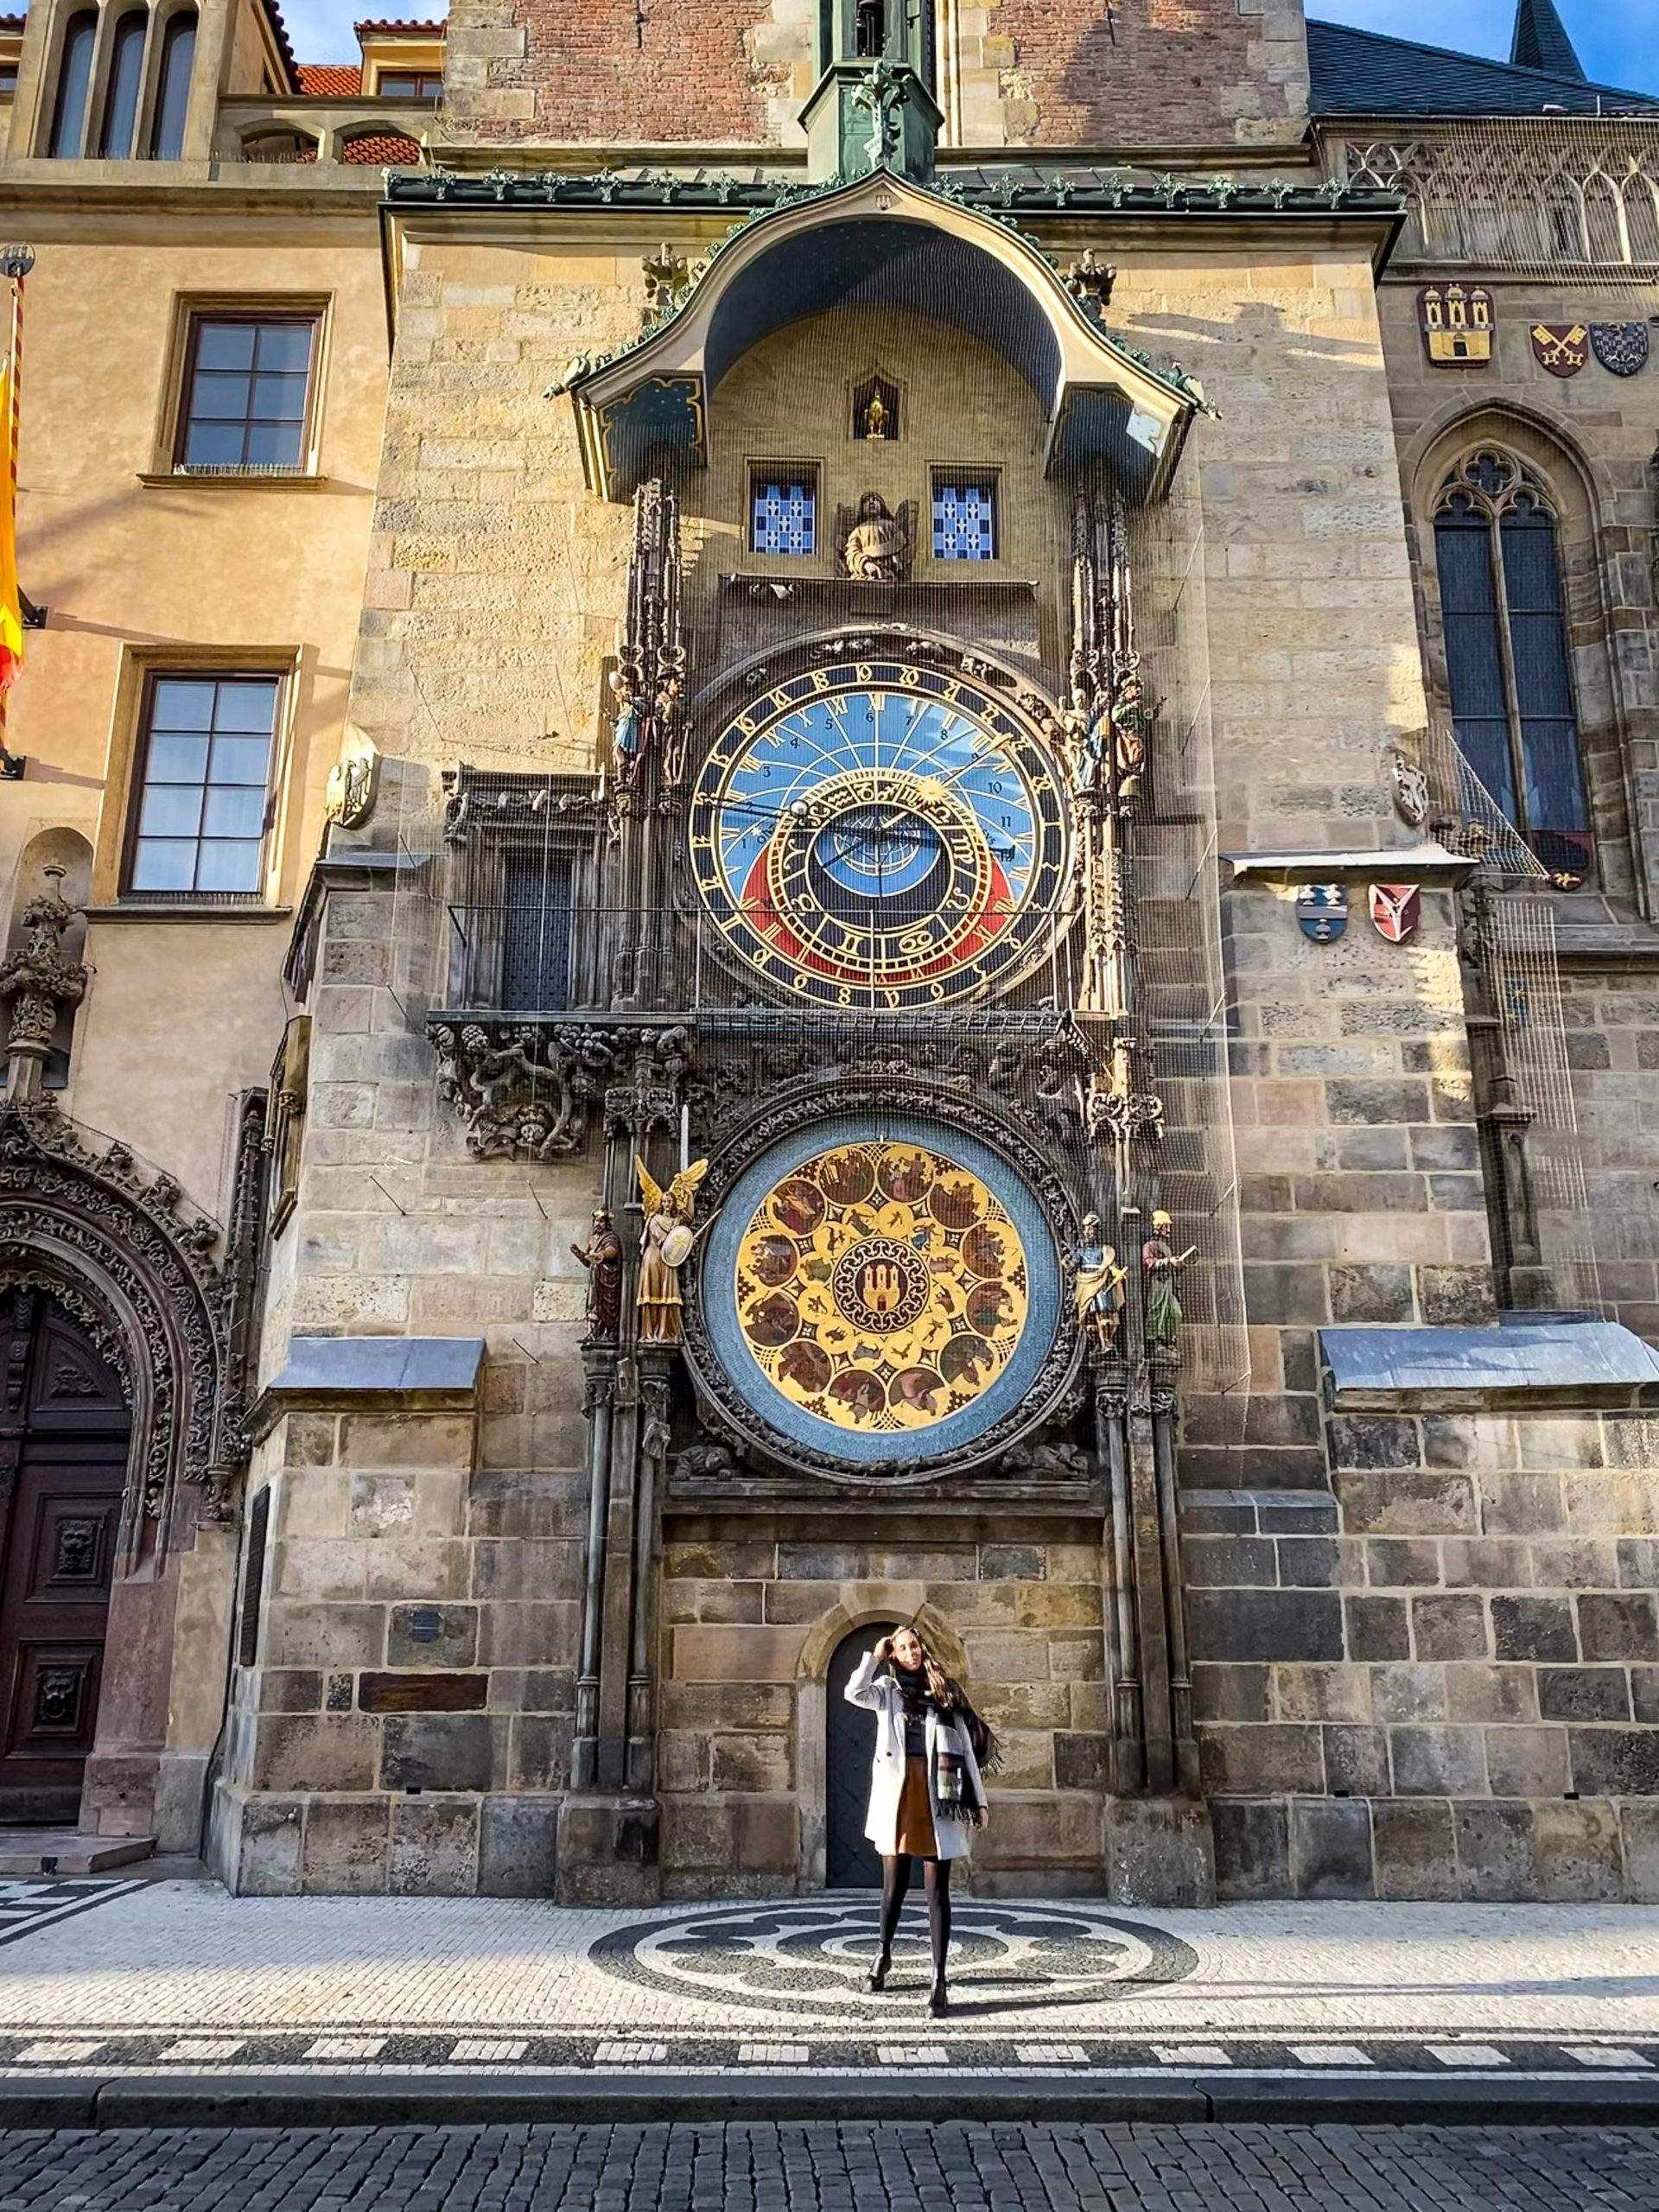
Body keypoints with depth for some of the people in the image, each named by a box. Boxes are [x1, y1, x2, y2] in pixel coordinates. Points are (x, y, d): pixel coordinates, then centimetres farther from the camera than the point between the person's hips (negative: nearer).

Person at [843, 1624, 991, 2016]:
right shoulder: (887, 1689, 10)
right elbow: (854, 1693, -12)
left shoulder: (945, 1691, 12)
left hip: (937, 1797, 0)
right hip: (897, 1793, 0)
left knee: (937, 1890, -2)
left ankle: (939, 1979, -1)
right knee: (894, 1884, 10)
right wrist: (874, 1656, -1)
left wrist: (977, 1799, 5)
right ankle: (884, 1953, 34)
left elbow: (964, 1746, 10)